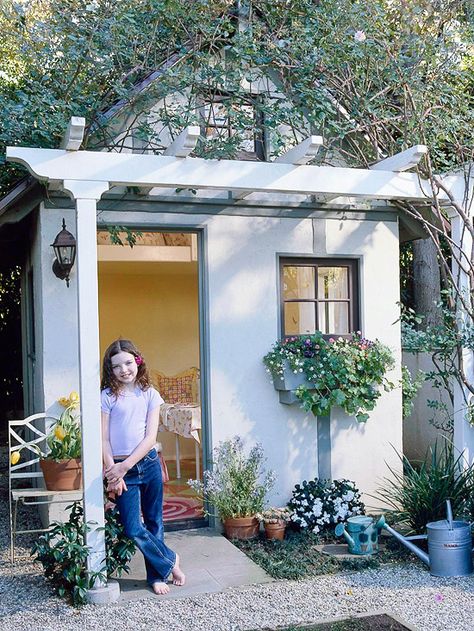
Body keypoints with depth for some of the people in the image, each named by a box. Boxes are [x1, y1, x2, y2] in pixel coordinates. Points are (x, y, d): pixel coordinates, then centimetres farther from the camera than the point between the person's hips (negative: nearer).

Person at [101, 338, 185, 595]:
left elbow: (151, 437, -4)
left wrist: (125, 466, -12)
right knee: (133, 530, -7)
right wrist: (113, 473, -11)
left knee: (154, 522, 11)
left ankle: (157, 575, 27)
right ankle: (170, 561, 14)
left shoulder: (150, 394, 1)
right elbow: (104, 439, -5)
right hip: (121, 469, -2)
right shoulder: (107, 396, -3)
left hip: (148, 463, 2)